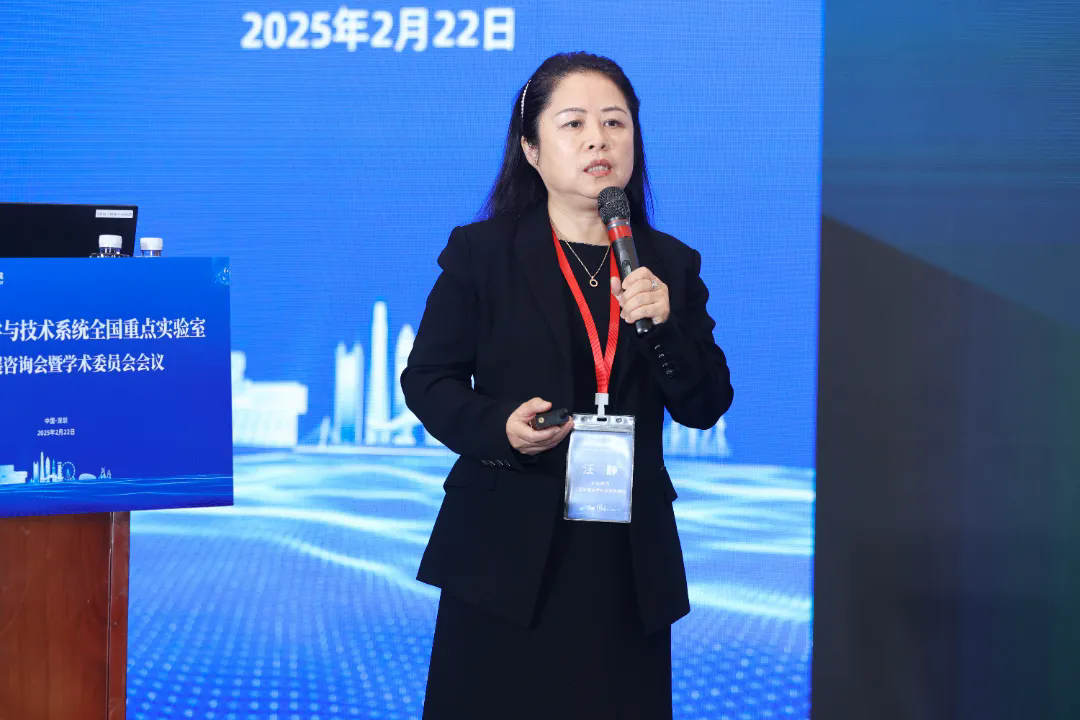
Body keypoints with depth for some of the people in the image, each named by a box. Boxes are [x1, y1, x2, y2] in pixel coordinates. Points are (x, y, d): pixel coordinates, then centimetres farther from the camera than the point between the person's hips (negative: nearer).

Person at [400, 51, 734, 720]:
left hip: (627, 564, 2)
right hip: (507, 558, -2)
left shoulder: (670, 265, 10)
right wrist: (498, 427, -18)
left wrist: (665, 325, -12)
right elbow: (427, 380, 1)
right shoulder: (481, 252, 2)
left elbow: (706, 408, 6)